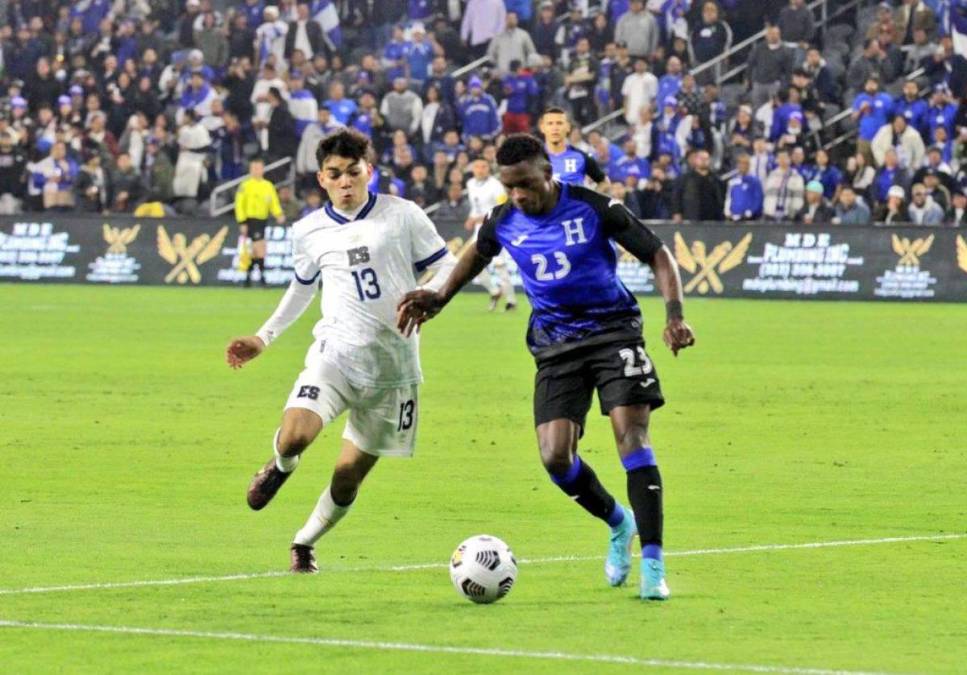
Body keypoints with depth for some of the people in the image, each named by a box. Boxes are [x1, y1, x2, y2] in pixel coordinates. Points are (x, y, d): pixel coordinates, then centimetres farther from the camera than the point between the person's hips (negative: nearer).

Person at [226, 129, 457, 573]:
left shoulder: (403, 216, -1)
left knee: (350, 471, 4)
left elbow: (448, 266, 4)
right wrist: (262, 339, 19)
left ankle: (304, 543, 29)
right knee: (294, 436, -26)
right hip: (336, 351, 0)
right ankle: (281, 466, 11)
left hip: (393, 364, 0)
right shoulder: (309, 232, 7)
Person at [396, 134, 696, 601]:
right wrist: (439, 298, 21)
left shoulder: (595, 209, -12)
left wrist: (675, 316, -18)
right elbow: (478, 252, 24)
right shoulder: (504, 223, -1)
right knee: (555, 456, -11)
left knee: (631, 435, -17)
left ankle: (653, 566, -15)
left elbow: (657, 255, -7)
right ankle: (617, 523, 20)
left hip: (613, 330, -3)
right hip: (556, 346, 3)